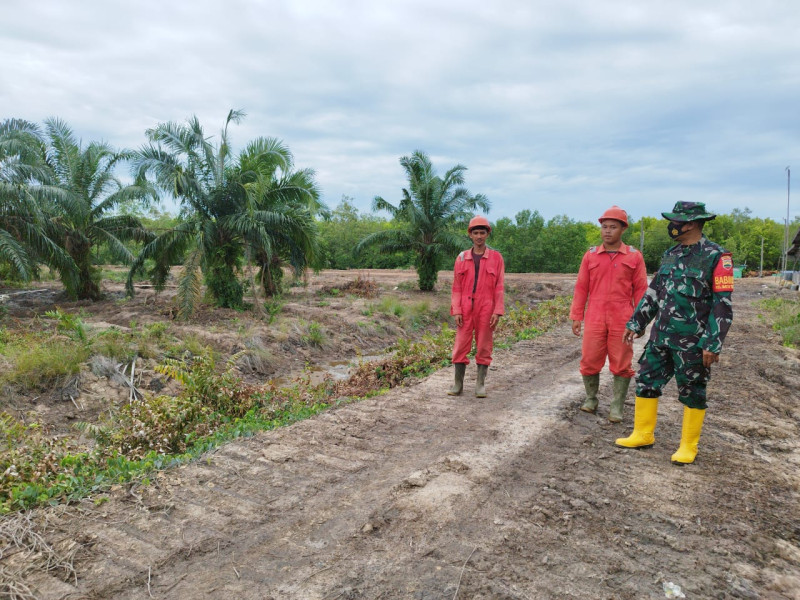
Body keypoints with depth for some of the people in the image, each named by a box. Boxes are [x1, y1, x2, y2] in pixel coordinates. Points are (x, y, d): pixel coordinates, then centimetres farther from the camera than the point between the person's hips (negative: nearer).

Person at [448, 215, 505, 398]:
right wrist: (456, 311, -2)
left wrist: (497, 312, -6)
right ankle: (458, 383, 13)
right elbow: (457, 287, 6)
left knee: (484, 347, 5)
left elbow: (499, 287, 1)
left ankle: (480, 384, 15)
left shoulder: (496, 257, 4)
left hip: (486, 309, -1)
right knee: (461, 345, 2)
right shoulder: (462, 258, 8)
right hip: (465, 309, 1)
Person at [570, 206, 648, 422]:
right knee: (589, 361, 5)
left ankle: (617, 407, 15)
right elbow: (581, 288, 7)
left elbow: (640, 290, 3)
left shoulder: (634, 256, 3)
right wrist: (576, 317, 4)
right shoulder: (591, 255, 6)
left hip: (622, 321, -1)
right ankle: (591, 399, 24)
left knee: (621, 364, 4)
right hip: (594, 319, 1)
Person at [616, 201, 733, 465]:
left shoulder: (716, 257, -11)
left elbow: (723, 304, -14)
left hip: (692, 341, -6)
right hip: (661, 335, 7)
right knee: (646, 381, 9)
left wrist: (713, 343, -17)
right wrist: (635, 323, 13)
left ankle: (688, 446, 20)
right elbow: (654, 292, 15)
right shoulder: (671, 254, 9)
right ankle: (643, 434, 23)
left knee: (692, 392, 6)